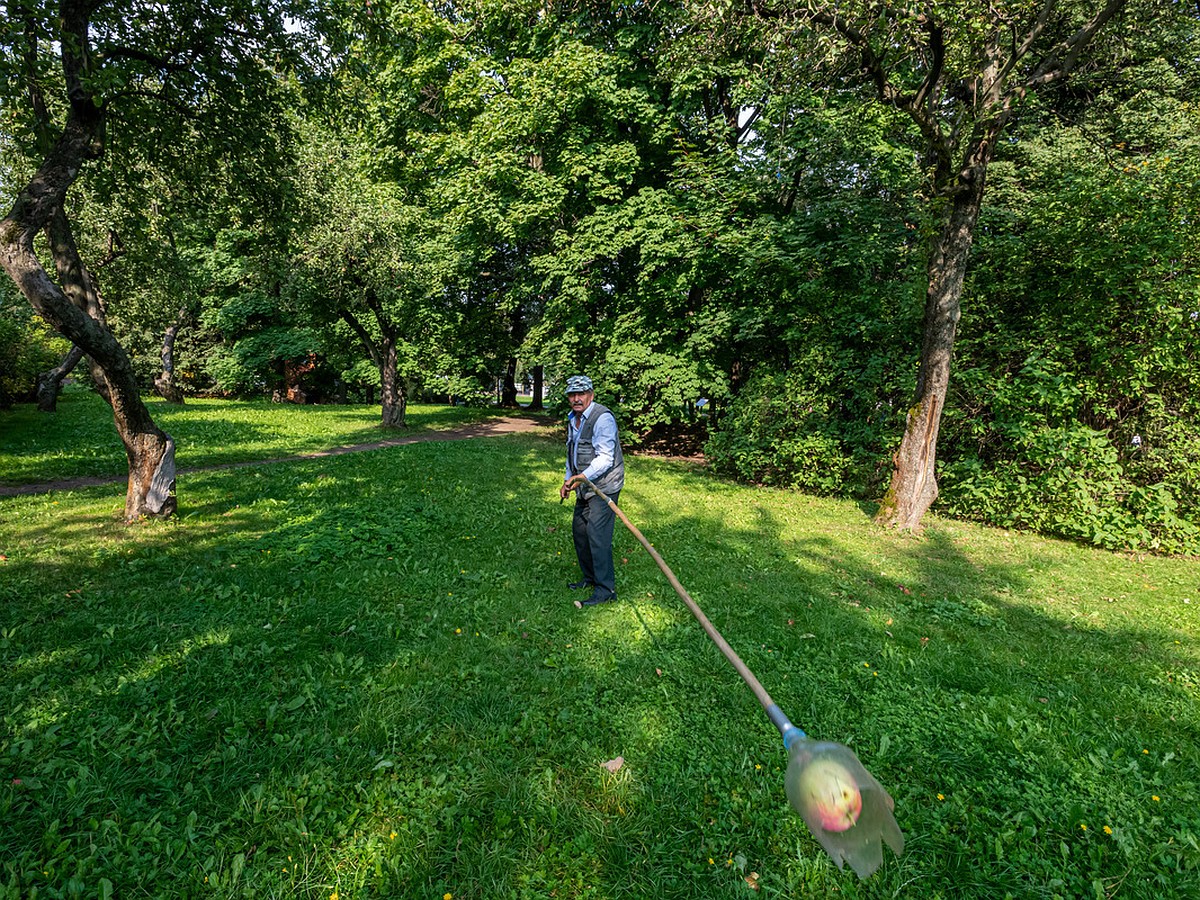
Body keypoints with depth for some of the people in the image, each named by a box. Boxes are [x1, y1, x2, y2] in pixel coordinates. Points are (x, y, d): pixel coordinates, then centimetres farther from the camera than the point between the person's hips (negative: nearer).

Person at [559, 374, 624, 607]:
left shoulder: (602, 418, -17)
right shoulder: (573, 419, 12)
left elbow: (605, 458, -24)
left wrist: (583, 477, -33)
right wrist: (568, 480, 16)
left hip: (604, 486, -9)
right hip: (585, 487, 9)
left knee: (598, 535, -10)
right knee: (579, 530, 15)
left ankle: (605, 590, -2)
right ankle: (590, 577, 31)